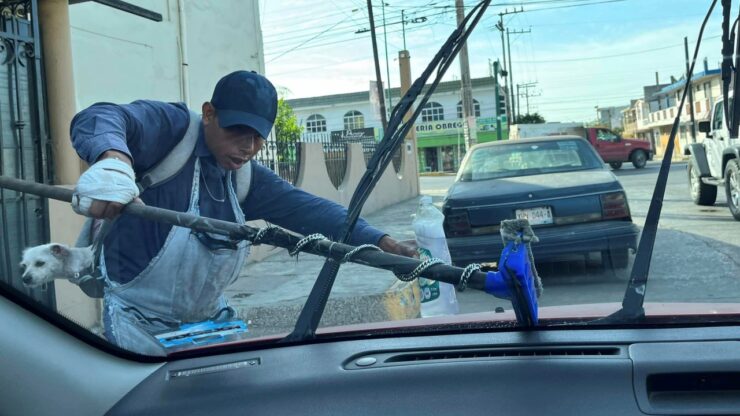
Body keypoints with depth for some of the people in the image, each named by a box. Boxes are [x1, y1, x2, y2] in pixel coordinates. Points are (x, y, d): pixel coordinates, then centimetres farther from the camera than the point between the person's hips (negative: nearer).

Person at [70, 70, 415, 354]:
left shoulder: (249, 179, 2)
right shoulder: (170, 128, -17)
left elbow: (308, 209, -6)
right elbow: (100, 118, -33)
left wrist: (382, 243, -20)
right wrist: (112, 159, -58)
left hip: (211, 319, 6)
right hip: (141, 325, -6)